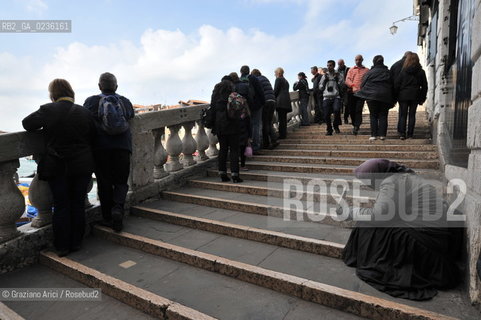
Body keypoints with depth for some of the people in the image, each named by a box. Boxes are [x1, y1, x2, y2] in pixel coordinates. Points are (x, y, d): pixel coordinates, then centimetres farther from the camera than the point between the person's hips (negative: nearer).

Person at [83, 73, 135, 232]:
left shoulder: (91, 101, 3)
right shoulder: (125, 101, 8)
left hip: (101, 147, -1)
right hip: (123, 146, 1)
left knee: (104, 183, 9)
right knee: (121, 181, 10)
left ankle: (108, 218, 14)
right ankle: (118, 207, -15)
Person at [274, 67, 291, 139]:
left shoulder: (278, 79, -2)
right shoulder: (285, 81, 24)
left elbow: (276, 90, -8)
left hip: (281, 101, -9)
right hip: (287, 101, 9)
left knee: (281, 119, -10)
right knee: (284, 118, 10)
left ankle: (282, 134, -11)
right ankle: (284, 133, 13)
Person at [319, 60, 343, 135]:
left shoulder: (338, 75, 11)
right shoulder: (324, 76, 16)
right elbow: (320, 88, 13)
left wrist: (337, 80, -4)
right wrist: (325, 80, 1)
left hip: (336, 97, -2)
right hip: (326, 98, 2)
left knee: (336, 110, -27)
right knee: (326, 115, -6)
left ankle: (336, 126, -4)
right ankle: (329, 130, 13)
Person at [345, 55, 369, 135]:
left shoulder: (366, 70, 14)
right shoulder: (351, 70, 19)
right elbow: (347, 80, 5)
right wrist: (352, 85, -14)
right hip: (352, 92, 2)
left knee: (358, 110, -12)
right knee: (352, 110, 4)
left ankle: (356, 127, -15)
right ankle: (355, 125, 20)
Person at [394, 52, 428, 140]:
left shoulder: (403, 71, -4)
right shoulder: (421, 72, 3)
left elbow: (396, 84, -4)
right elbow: (424, 86, 7)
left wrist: (396, 96, 5)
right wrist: (422, 98, 14)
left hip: (403, 96, -2)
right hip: (415, 97, 2)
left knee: (402, 115, 3)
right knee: (412, 115, 7)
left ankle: (402, 133, -3)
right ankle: (410, 134, 7)